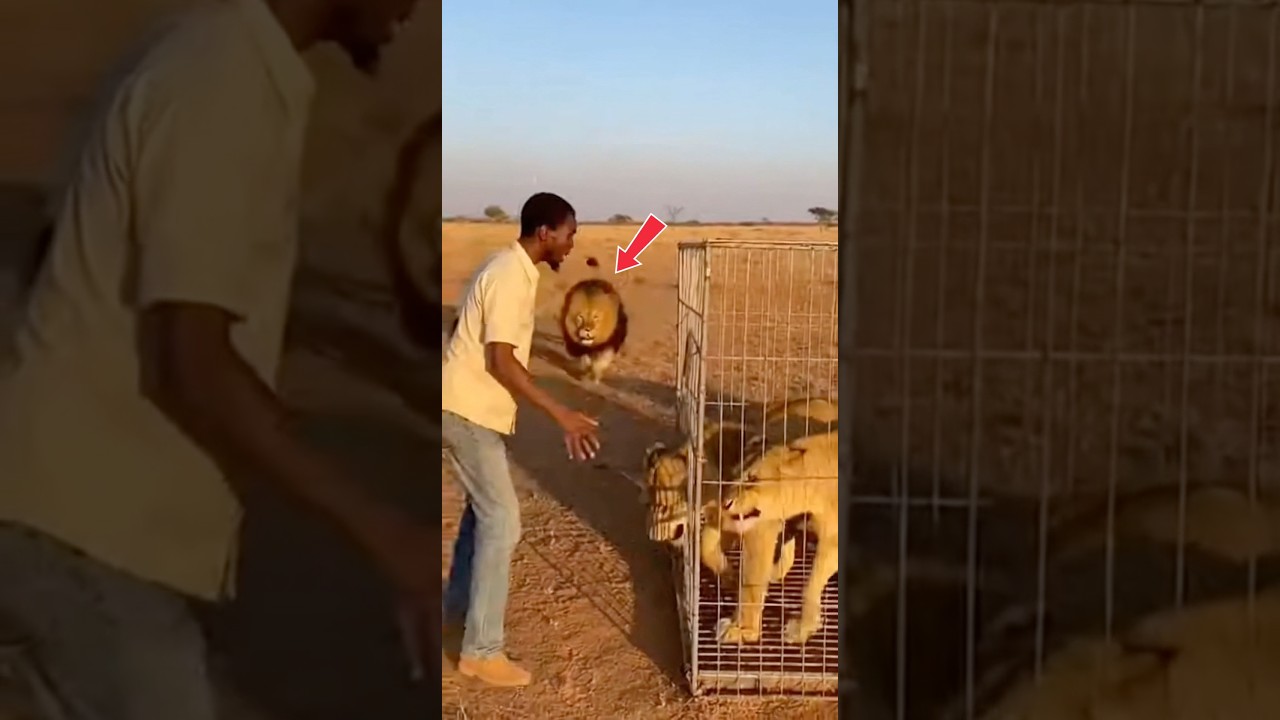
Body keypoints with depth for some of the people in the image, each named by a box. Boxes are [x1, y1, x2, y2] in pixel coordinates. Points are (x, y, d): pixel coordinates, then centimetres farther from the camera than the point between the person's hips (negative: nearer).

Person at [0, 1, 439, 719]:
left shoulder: (234, 63, 10)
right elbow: (192, 364, -26)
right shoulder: (222, 84, -21)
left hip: (101, 507, 10)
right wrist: (382, 530, -26)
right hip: (86, 522, -9)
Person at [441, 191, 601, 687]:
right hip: (469, 412, -10)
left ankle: (457, 611, 37)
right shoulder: (510, 277, -21)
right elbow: (501, 362, -27)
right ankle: (481, 650, -1)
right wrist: (562, 415, -27)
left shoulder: (512, 268, 10)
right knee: (501, 521, -7)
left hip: (473, 409, 10)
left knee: (484, 509, 21)